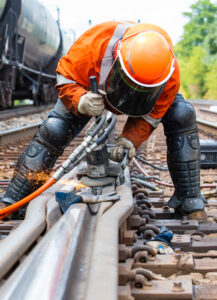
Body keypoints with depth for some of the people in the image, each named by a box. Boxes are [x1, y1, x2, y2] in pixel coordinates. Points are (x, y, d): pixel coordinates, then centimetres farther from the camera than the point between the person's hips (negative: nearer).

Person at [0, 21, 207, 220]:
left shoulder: (170, 75, -39)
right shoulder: (94, 44, -46)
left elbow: (150, 114, -25)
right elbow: (65, 77, -29)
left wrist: (130, 139, -42)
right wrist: (81, 101, -50)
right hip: (92, 88, -1)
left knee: (182, 116, -22)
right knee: (53, 130, -15)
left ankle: (189, 200, -12)